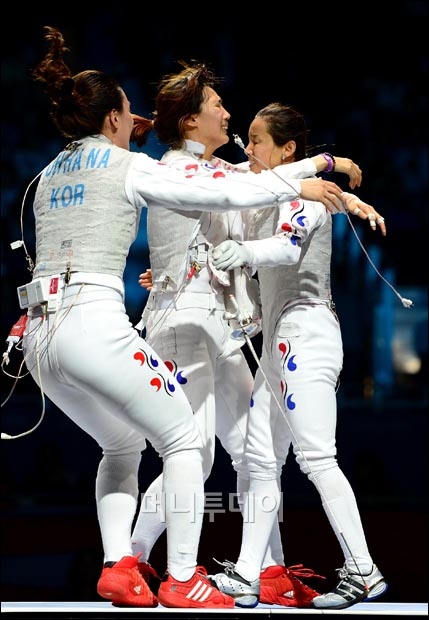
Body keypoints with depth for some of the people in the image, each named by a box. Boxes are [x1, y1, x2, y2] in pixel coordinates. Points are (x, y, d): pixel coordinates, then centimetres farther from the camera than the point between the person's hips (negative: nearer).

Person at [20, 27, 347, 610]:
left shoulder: (50, 174, 20)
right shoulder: (130, 167, 1)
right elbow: (223, 190, -1)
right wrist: (297, 186, 10)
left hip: (39, 336, 7)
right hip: (93, 325, -7)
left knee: (123, 445, 25)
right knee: (182, 440, 7)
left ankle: (118, 567, 9)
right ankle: (183, 581, 3)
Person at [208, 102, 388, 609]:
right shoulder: (264, 204, 20)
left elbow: (289, 247, -26)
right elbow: (257, 271, 28)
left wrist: (244, 252, -41)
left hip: (306, 334, -10)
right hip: (277, 343, 10)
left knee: (316, 458, -13)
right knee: (261, 459, 7)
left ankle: (362, 572, -12)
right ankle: (247, 572, 10)